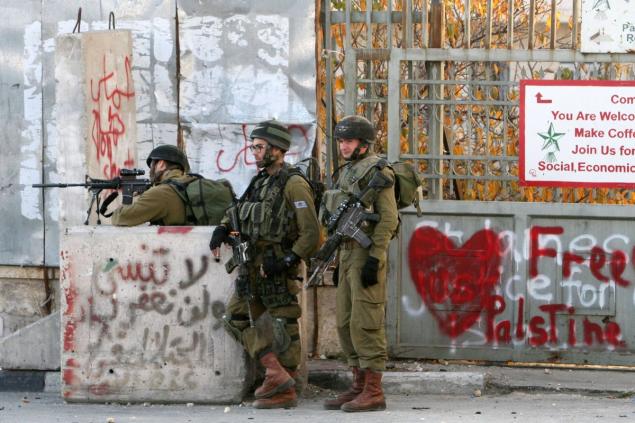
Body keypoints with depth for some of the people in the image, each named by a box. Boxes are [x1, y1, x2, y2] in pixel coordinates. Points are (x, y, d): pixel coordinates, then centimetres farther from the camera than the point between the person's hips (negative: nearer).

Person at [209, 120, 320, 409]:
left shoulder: (293, 184, -12)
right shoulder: (260, 182, 14)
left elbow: (311, 233, -17)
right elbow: (239, 210, 25)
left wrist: (286, 262, -21)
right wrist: (223, 228, 4)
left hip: (279, 270, -9)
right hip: (255, 268, 9)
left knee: (285, 328, -2)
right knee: (235, 319, 9)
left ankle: (285, 393, 3)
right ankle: (275, 373, 3)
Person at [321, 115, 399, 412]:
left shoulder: (377, 171, -10)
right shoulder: (347, 172, 18)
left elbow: (388, 218, -17)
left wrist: (374, 259, -23)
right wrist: (341, 262, 20)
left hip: (368, 254, -10)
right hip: (349, 253, 10)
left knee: (365, 322, -10)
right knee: (346, 321, 9)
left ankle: (373, 392, -9)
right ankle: (359, 386, 15)